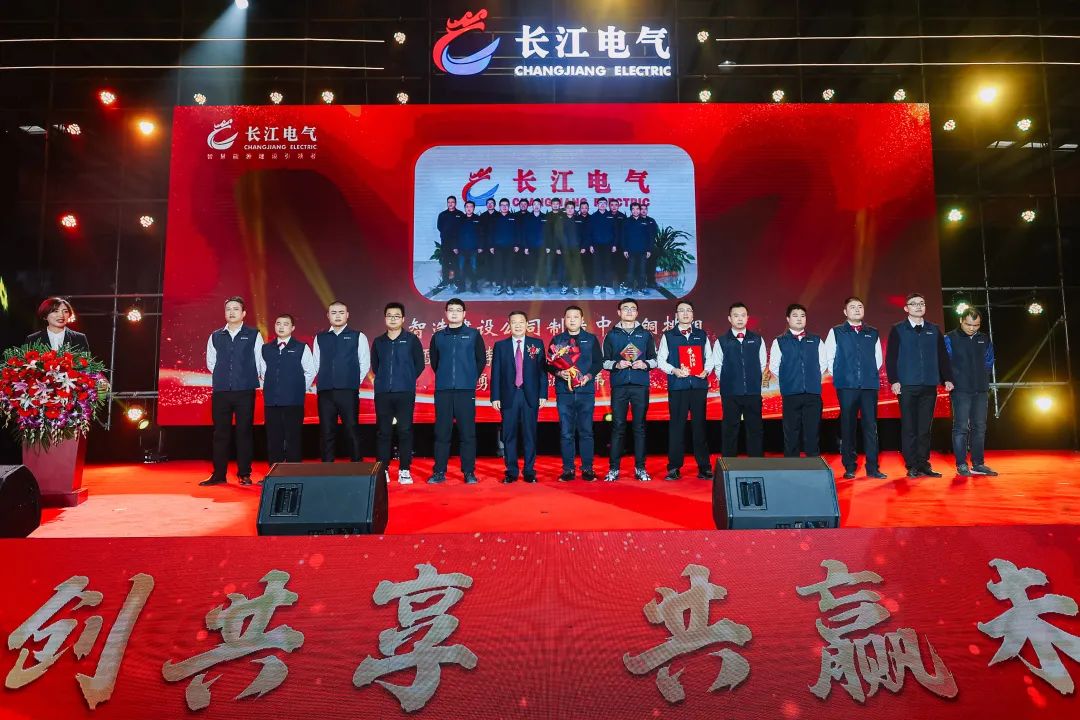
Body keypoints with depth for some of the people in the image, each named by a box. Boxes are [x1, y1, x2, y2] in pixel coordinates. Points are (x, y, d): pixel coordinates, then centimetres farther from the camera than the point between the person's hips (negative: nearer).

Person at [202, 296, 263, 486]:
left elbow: (260, 362, 3)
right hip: (220, 392, 3)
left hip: (245, 392, -2)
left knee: (244, 432, 1)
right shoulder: (215, 337, 10)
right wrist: (223, 375, 12)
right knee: (220, 433, 6)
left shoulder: (253, 335, 2)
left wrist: (246, 378, 6)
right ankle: (219, 474, 13)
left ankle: (244, 474, 8)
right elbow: (210, 362, 17)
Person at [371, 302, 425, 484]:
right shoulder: (378, 342, 10)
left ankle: (405, 471, 4)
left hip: (405, 393, -2)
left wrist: (407, 380, 6)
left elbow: (419, 364, 6)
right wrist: (384, 380, 10)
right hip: (382, 393, 2)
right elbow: (374, 366, 18)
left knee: (405, 431, -2)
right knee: (383, 431, 3)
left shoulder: (411, 340, 2)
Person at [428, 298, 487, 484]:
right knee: (442, 432, 3)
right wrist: (445, 377, 13)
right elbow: (434, 361, 18)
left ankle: (469, 472, 6)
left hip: (466, 390, -2)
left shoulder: (473, 334, 5)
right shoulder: (438, 336, 10)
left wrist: (471, 378, 8)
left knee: (467, 432, 0)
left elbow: (481, 360, 8)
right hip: (443, 390, 2)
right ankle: (439, 471, 9)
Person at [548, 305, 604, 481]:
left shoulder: (591, 339, 10)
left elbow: (599, 362, 7)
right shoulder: (557, 340, 11)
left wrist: (589, 375, -10)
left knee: (586, 431, 1)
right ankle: (568, 469, 7)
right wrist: (559, 372, -11)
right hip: (564, 391, 0)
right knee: (566, 432, 1)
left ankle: (587, 469, 7)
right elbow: (549, 364, 8)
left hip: (586, 391, 0)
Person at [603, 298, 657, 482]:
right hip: (619, 386, -1)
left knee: (639, 427, 2)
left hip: (640, 386, 1)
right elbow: (604, 361, 8)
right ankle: (613, 469, 2)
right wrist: (616, 365, -10)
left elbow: (654, 359, 12)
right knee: (617, 427, -2)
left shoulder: (646, 335, 11)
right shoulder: (611, 335, 10)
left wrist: (645, 364, -8)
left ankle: (640, 468, 8)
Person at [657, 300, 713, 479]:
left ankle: (704, 467, 8)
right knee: (676, 426, -1)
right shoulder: (668, 336, 7)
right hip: (677, 386, -1)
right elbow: (660, 360, 5)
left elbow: (710, 357, 14)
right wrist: (674, 370, -10)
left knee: (699, 425, 2)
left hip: (699, 385, 1)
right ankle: (674, 468, 5)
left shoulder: (702, 335, 12)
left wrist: (706, 371, -4)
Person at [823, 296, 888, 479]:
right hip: (846, 387, -2)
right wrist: (839, 376, 2)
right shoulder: (836, 332, 5)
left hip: (870, 385, 2)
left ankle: (873, 467, 7)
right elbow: (829, 357, 4)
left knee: (871, 426, 2)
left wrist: (870, 375, 9)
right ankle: (849, 468, 7)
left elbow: (878, 358, 18)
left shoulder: (873, 333, 12)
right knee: (848, 426, 1)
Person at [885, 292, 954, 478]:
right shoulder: (898, 330, 3)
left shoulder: (934, 330, 12)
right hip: (906, 386, -3)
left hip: (929, 386, 3)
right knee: (909, 427, 0)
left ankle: (923, 464, 12)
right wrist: (894, 381, -10)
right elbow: (890, 358, -2)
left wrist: (947, 378, 6)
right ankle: (912, 466, 6)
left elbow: (942, 356, 14)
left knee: (925, 428, 5)